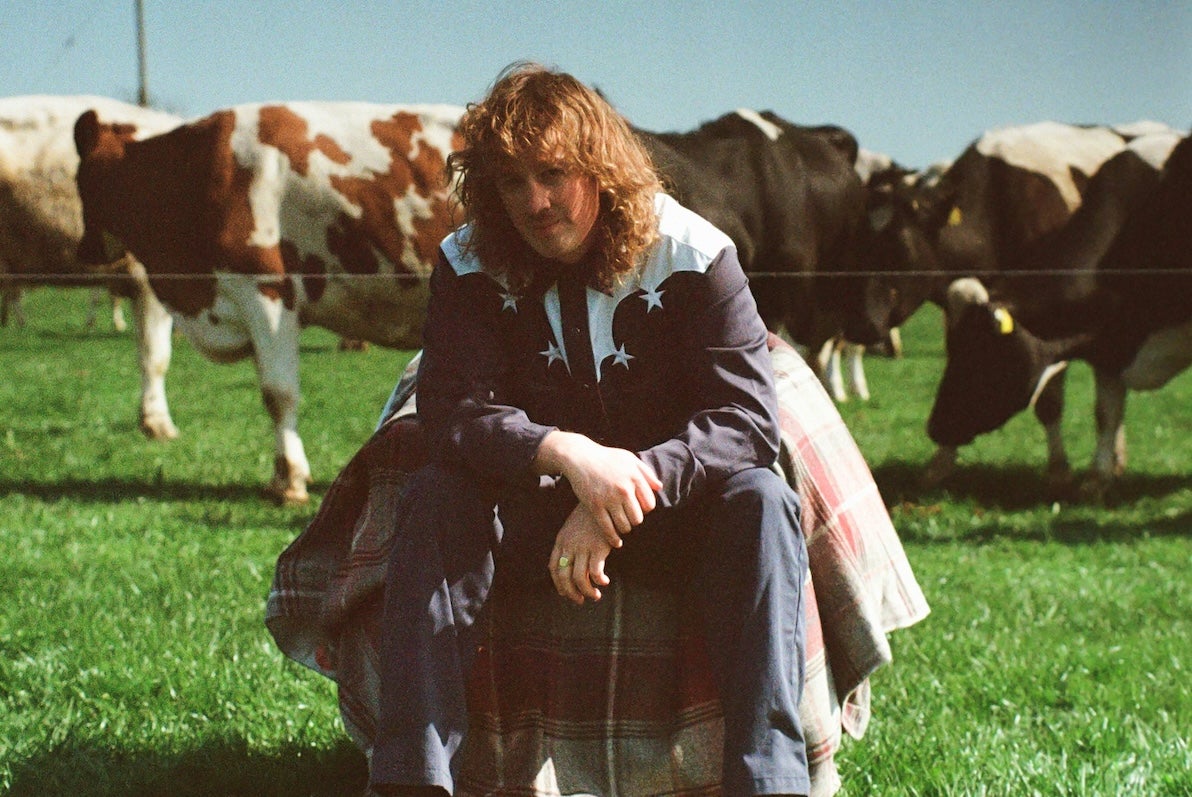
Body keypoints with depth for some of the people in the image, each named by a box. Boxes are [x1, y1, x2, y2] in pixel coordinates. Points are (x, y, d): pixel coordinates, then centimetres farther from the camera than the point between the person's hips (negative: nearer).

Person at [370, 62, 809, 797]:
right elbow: (452, 412, -18)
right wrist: (567, 454, -38)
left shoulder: (691, 254, -13)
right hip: (533, 516, 1)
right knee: (435, 496, -26)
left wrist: (623, 496, -33)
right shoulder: (470, 267, -8)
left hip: (669, 513, -1)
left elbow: (747, 420, -20)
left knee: (761, 501, -30)